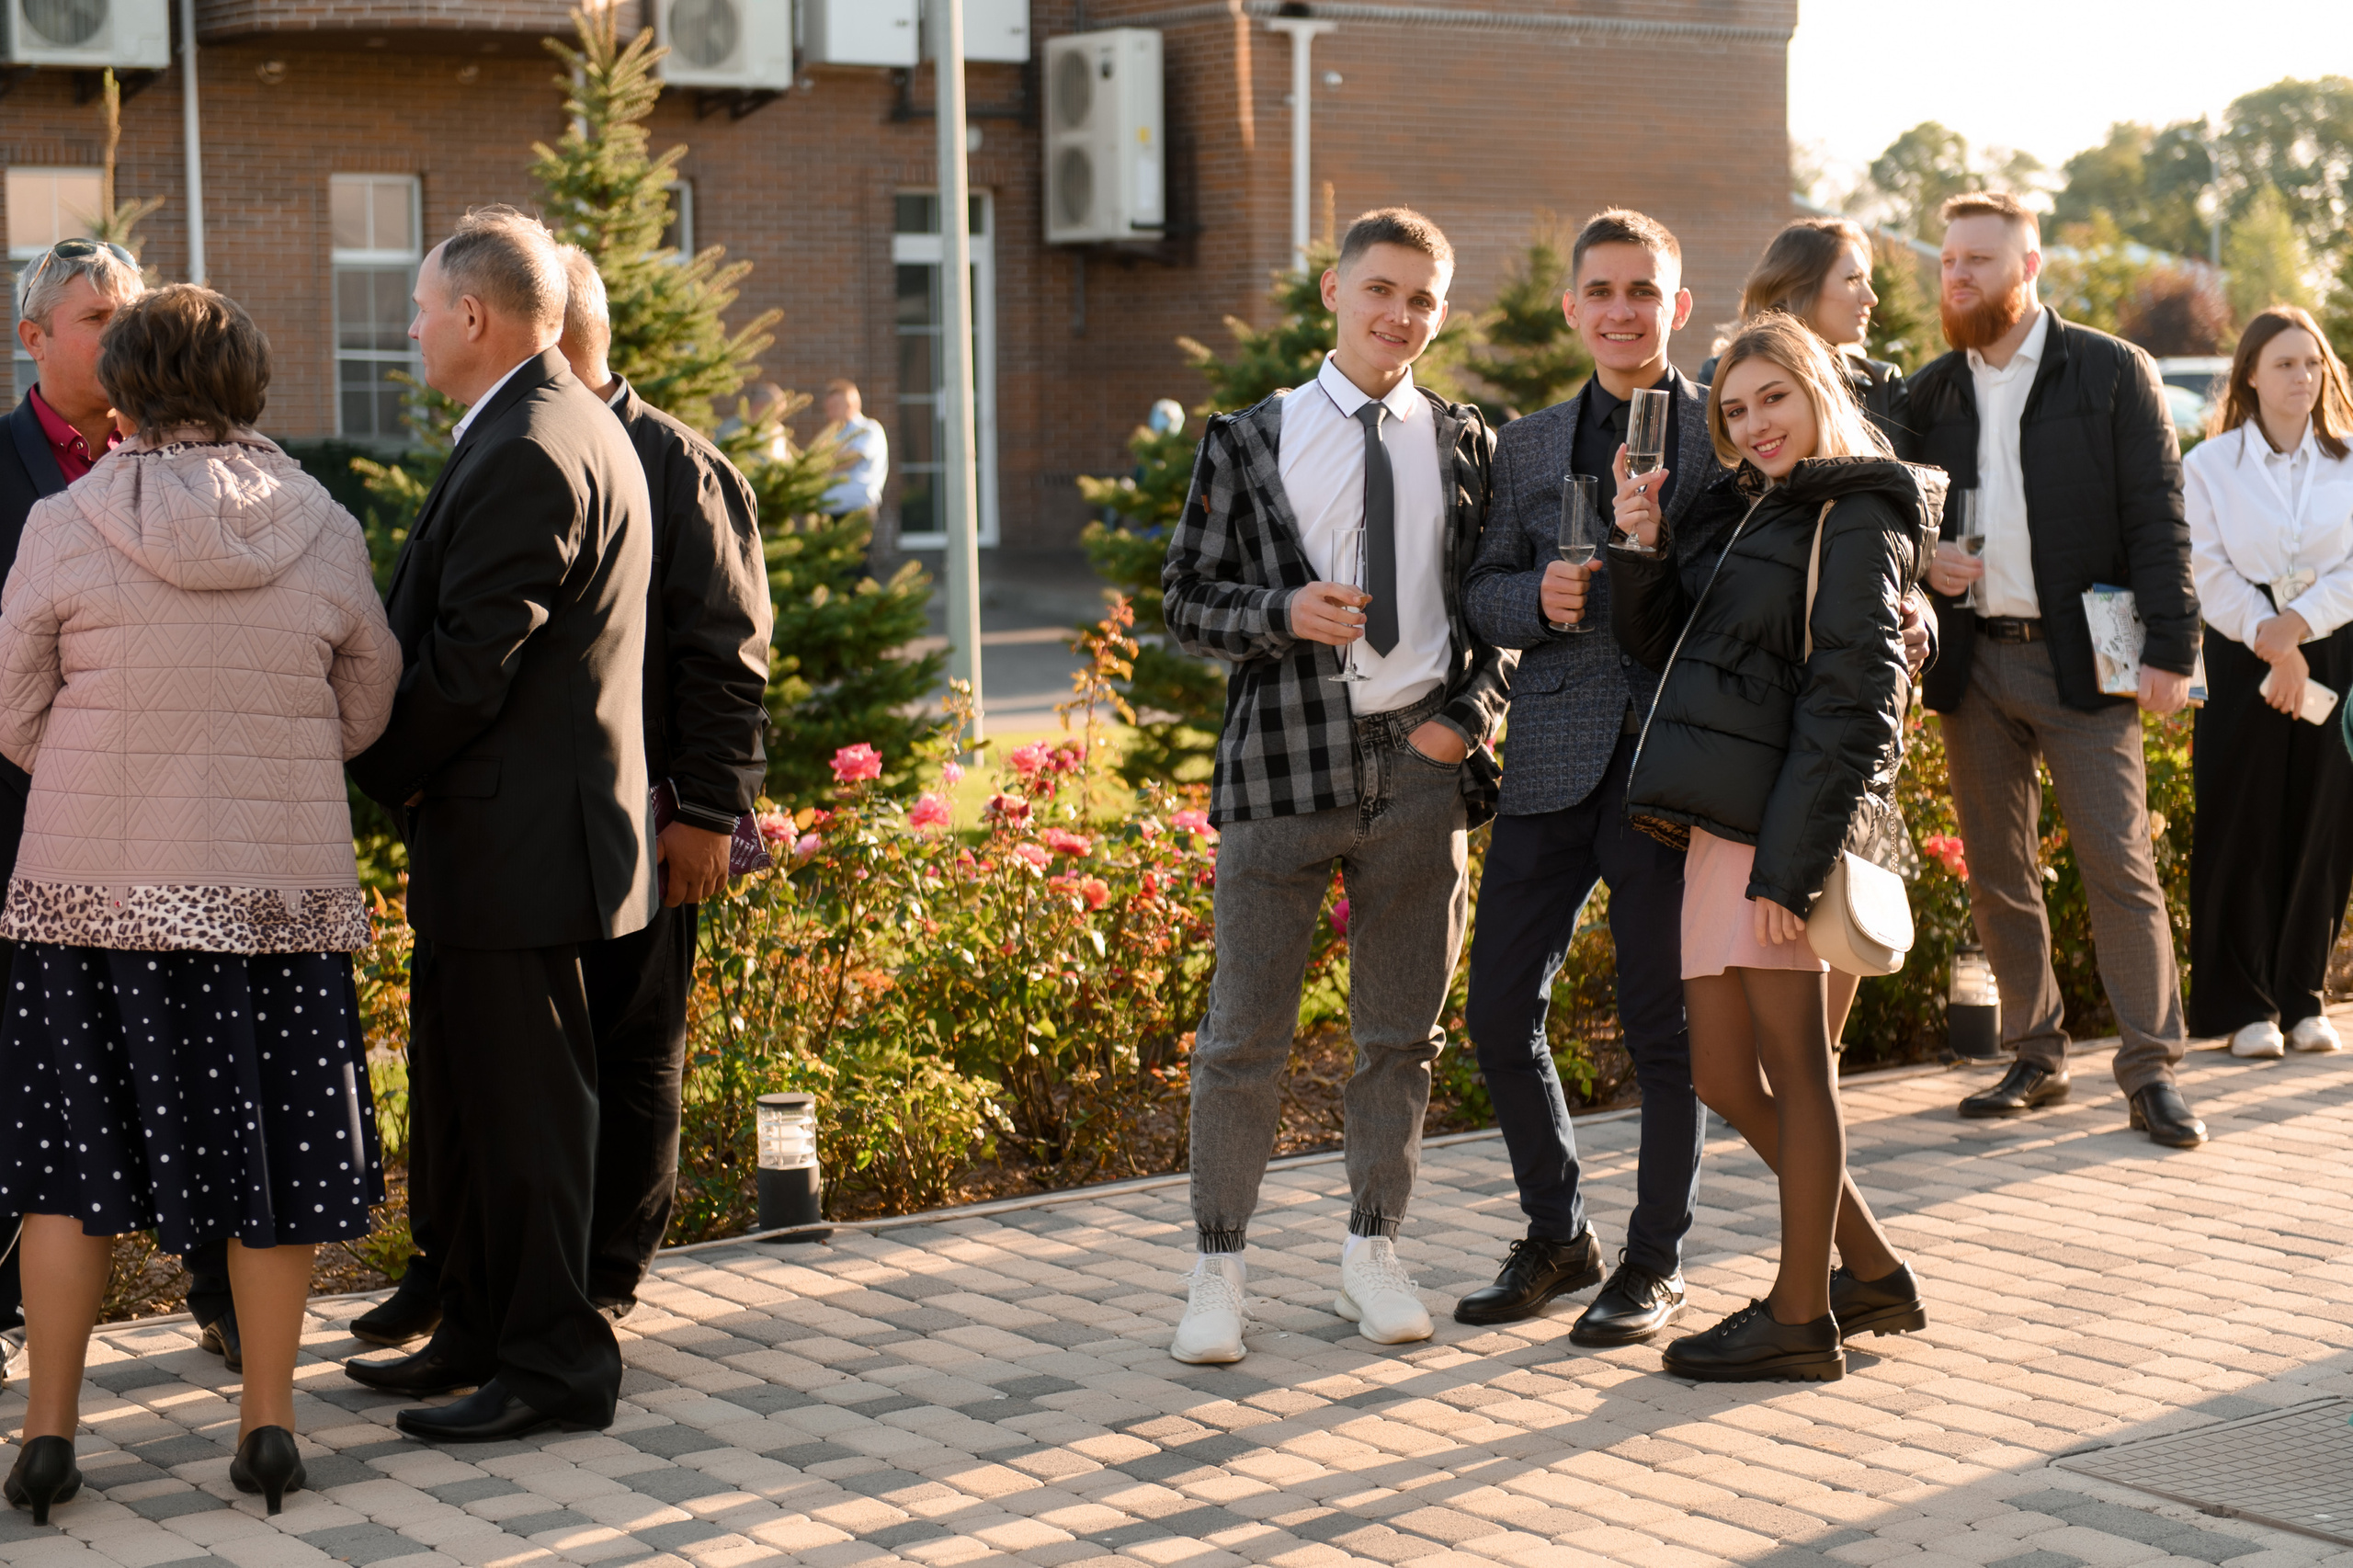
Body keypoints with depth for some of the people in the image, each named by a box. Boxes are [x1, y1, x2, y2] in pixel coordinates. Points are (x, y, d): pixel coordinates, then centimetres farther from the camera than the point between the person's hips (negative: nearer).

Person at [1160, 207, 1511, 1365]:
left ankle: (1372, 1248, 26)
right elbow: (1186, 599, 4)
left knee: (1401, 1030, 11)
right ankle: (1218, 1268, 12)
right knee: (1245, 1032, 1)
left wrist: (1468, 716, -3)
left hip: (1422, 762, 2)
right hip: (1286, 760, -2)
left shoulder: (1465, 447, 9)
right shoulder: (1251, 442, 5)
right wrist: (1283, 611, -15)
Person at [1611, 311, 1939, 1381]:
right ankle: (1871, 1272, 23)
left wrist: (1791, 860, -21)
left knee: (1794, 1065, -1)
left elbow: (1852, 704, -15)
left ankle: (1802, 1318, 8)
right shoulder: (1758, 515, 20)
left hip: (1788, 821, -9)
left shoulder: (1853, 520, -7)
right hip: (1721, 823, 9)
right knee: (1724, 1073, 10)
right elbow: (1667, 645, 22)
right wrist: (1643, 550, 5)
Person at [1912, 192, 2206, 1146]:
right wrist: (1922, 560, -3)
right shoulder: (1930, 393, 12)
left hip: (2080, 657, -4)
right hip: (1974, 663, 4)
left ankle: (2151, 1069, 1)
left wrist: (2171, 648, -11)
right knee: (1997, 875, 8)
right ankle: (2036, 1058, 18)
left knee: (2119, 867, -5)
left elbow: (2158, 520, -4)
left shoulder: (2114, 374, 0)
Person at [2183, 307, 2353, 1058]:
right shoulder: (2209, 465, 3)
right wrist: (2269, 641, -15)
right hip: (2243, 660, -2)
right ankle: (2242, 1005, 5)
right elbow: (2211, 573, -4)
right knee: (2242, 829, -2)